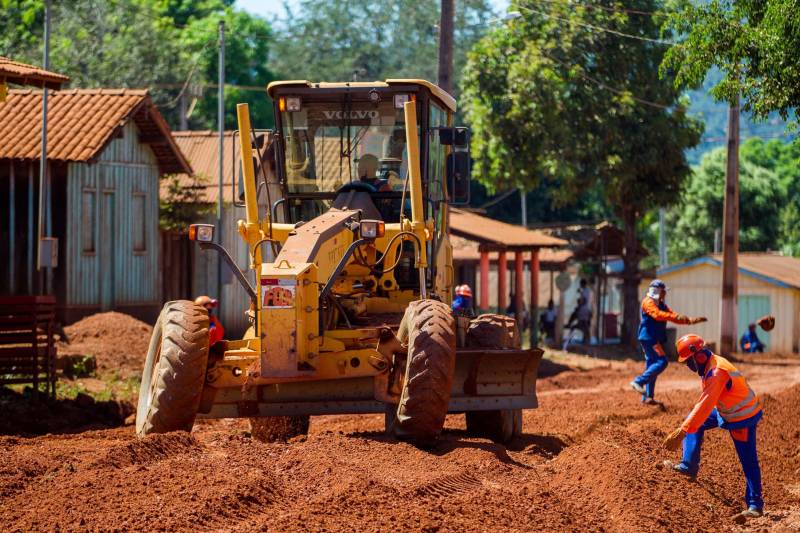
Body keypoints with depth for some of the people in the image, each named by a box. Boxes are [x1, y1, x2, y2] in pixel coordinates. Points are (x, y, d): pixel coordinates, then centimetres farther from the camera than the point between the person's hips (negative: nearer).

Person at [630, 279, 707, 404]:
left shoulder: (662, 305, 20)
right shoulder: (648, 302, -8)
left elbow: (675, 318, 16)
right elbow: (657, 314, -26)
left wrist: (692, 320, 3)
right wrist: (675, 316, -35)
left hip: (655, 340, 10)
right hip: (648, 337, -10)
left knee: (652, 365, 9)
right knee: (661, 361, -18)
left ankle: (647, 397, 11)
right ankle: (638, 382, -20)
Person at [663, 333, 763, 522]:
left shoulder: (717, 372, -31)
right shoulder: (710, 364, -1)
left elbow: (705, 405, -38)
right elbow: (706, 400, 16)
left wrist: (682, 432, -41)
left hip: (742, 418, -10)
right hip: (725, 411, 10)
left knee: (748, 461, -5)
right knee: (693, 422, 13)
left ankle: (755, 505, -1)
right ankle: (688, 466, 12)